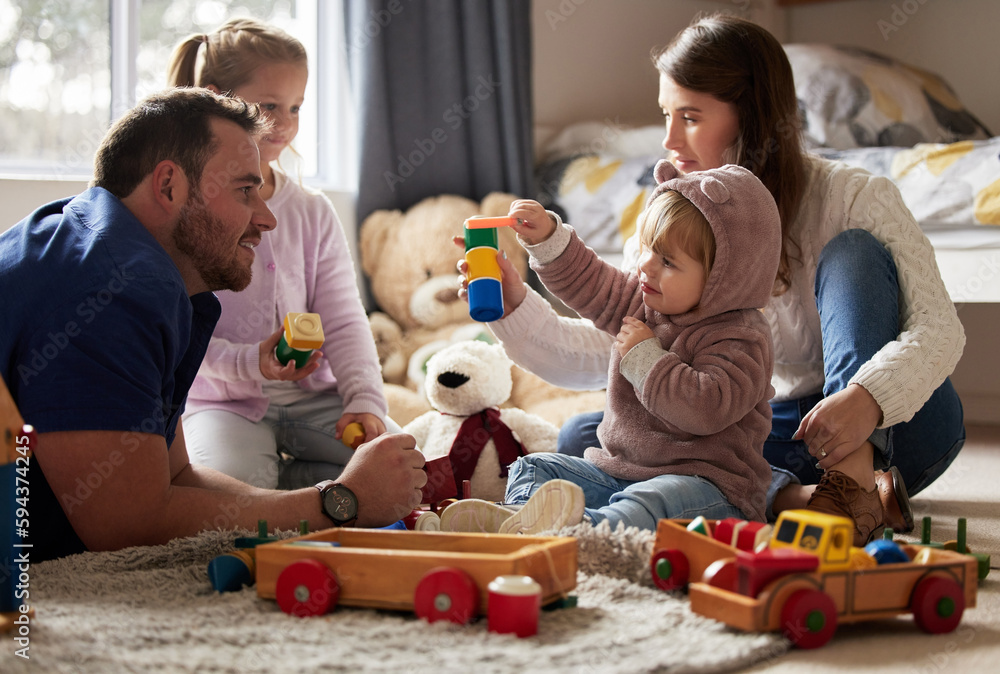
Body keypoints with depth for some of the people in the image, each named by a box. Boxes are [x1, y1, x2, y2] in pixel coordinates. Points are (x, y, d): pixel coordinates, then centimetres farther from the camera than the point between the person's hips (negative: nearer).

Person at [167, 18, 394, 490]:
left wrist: (364, 398, -11)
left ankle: (281, 477, 0)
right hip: (221, 397, -4)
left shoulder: (313, 213, 9)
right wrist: (246, 363, -25)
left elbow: (344, 322, 5)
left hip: (312, 394, 5)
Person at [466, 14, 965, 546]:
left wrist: (869, 397, -40)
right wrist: (516, 307, -22)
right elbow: (599, 353, -5)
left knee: (853, 250, -25)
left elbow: (938, 326, -21)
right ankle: (794, 497, -32)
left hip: (893, 428, -3)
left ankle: (854, 483, -37)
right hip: (772, 435, 3)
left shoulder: (852, 198, -12)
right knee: (579, 438, -17)